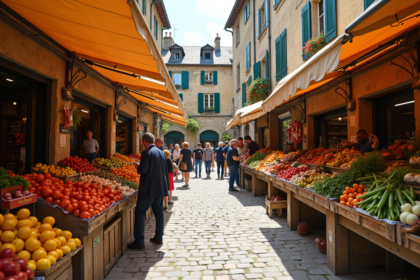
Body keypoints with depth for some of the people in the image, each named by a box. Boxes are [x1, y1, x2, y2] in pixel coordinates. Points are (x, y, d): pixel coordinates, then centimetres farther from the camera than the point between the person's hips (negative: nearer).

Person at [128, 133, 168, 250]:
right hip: (160, 188, 8)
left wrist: (138, 166, 0)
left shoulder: (146, 153, -13)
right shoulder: (162, 153, 10)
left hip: (148, 189, -8)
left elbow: (143, 169, -21)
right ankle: (159, 237, 26)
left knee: (139, 212, 1)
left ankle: (139, 241, 2)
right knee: (159, 212, 16)